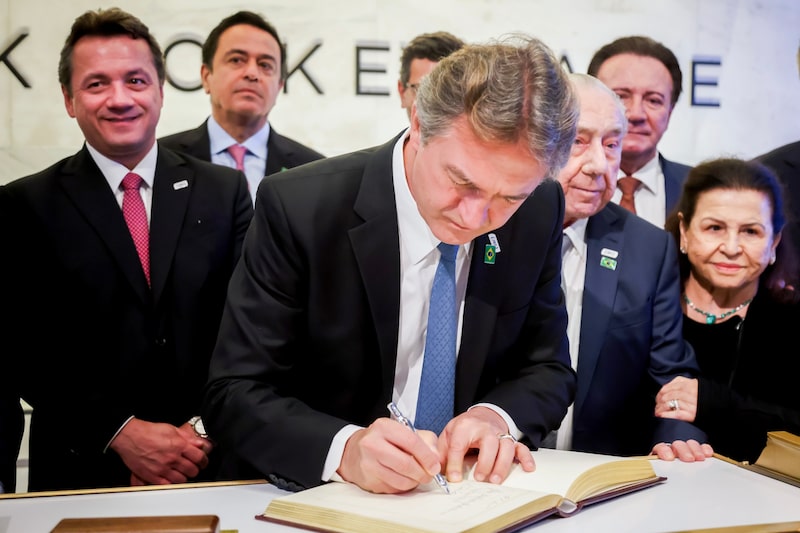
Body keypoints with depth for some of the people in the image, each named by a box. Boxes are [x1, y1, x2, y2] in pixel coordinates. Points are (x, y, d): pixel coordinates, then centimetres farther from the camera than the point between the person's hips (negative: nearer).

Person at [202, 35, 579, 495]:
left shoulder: (541, 210, -6)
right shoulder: (298, 208, -17)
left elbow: (549, 369, 4)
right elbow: (234, 395, -16)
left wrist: (495, 417, -17)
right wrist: (346, 448, -33)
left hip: (470, 498, 3)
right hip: (321, 501, -2)